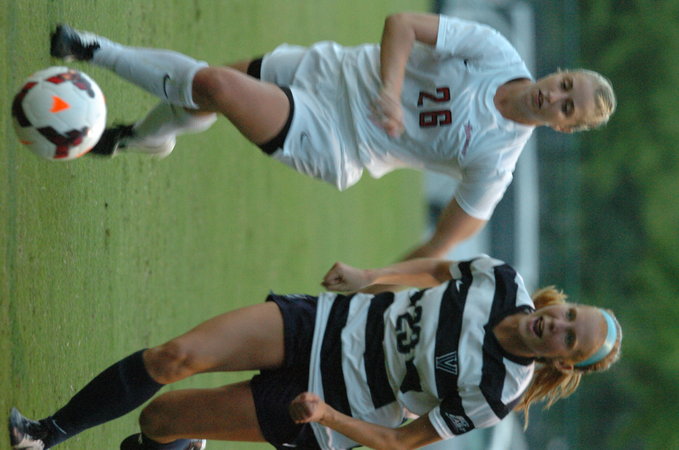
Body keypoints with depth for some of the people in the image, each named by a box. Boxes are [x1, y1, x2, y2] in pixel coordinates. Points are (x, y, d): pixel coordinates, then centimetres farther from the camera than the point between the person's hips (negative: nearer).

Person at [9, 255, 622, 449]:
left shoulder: (495, 394, -21)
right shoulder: (503, 282, -10)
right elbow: (442, 269, 12)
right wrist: (371, 276, 0)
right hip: (329, 323, 4)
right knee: (175, 357, -13)